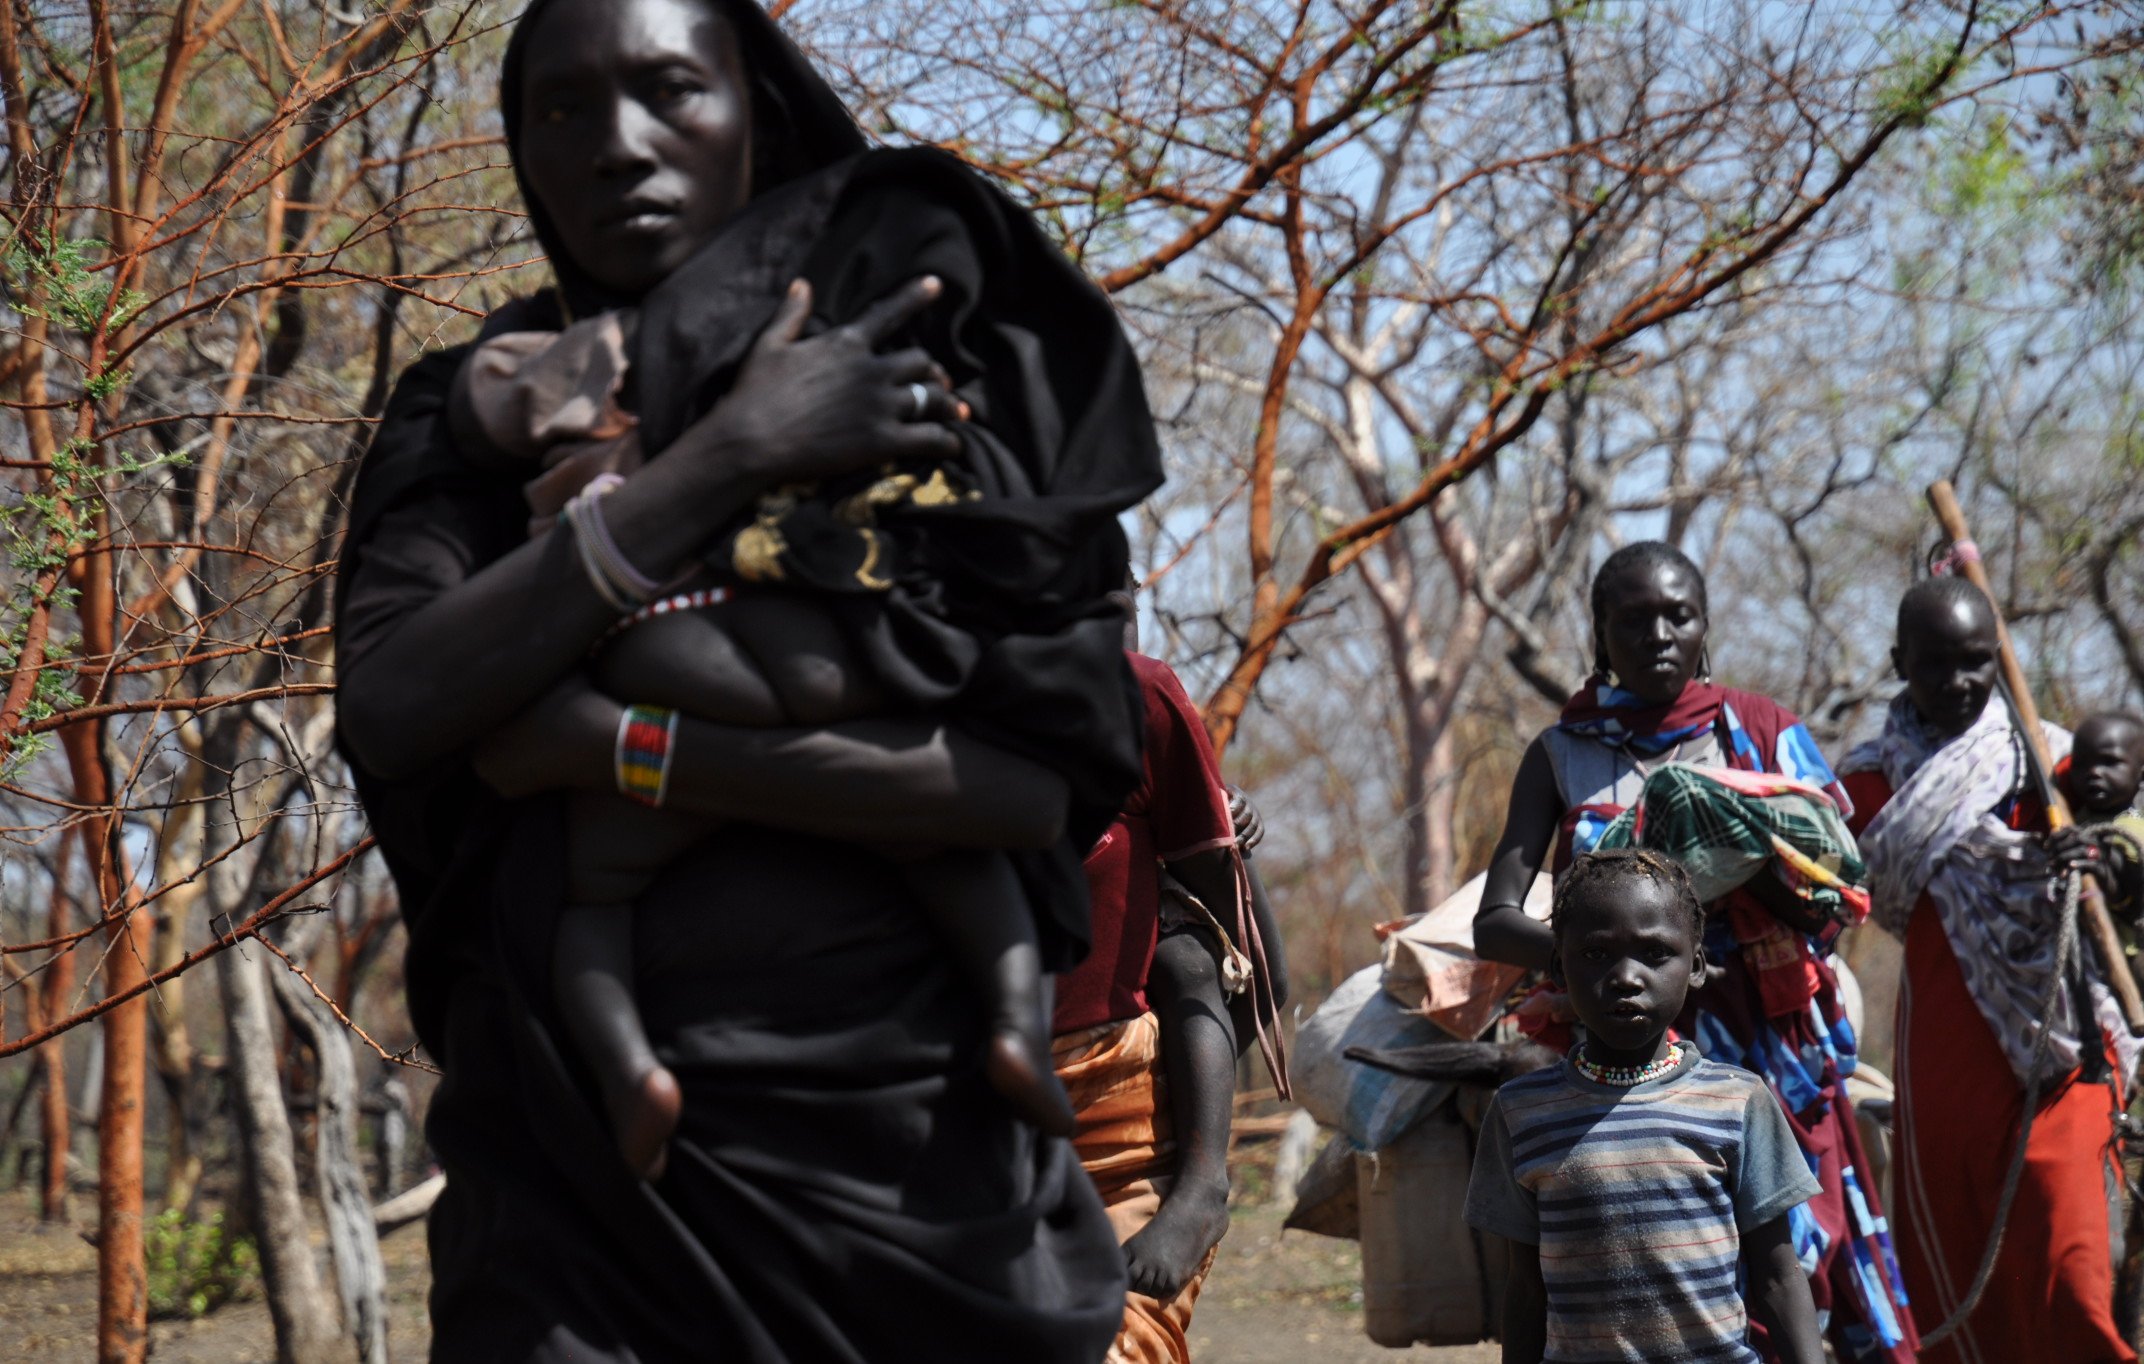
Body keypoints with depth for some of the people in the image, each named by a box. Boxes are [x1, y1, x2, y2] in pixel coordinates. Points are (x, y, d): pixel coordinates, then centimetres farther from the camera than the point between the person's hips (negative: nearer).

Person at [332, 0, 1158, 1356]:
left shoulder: (940, 380, 2)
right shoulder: (474, 418, 8)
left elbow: (1046, 779, -10)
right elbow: (390, 711, -11)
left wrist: (624, 746, -15)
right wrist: (732, 451, -14)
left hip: (904, 1138, -1)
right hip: (575, 1176, 1)